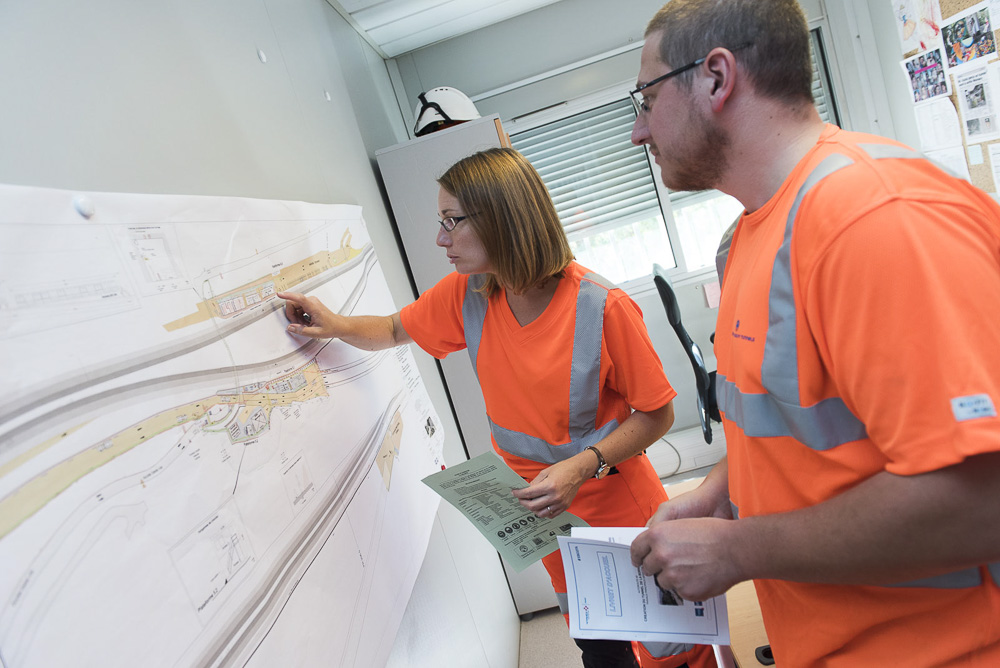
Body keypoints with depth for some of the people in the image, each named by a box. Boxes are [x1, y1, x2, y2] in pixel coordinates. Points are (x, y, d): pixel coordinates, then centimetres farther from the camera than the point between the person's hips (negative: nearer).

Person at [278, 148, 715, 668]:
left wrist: (582, 466, -28)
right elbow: (395, 330, 9)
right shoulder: (467, 296, -9)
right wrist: (337, 326, -8)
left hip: (623, 513, -4)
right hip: (547, 514, 4)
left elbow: (656, 414, -16)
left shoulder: (602, 307, -25)